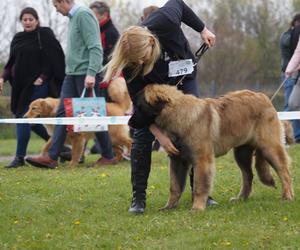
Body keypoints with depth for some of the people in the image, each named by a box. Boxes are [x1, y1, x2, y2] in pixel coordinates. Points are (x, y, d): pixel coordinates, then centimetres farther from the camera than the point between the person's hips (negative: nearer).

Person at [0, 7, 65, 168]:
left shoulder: (45, 35, -5)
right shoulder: (17, 38, 13)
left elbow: (55, 59, -8)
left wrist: (43, 77, -16)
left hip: (37, 84, -7)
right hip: (21, 84, 7)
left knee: (23, 117, -11)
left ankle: (20, 157, -6)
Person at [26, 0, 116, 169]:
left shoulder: (84, 15, -13)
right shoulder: (73, 16, 15)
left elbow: (95, 47, -19)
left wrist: (91, 73, -26)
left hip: (86, 75, -9)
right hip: (72, 73, 9)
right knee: (63, 113, 2)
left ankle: (109, 156, 11)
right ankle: (52, 157, -2)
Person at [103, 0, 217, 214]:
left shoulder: (165, 20, -40)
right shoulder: (131, 64, -37)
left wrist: (202, 29, -7)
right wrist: (159, 135, -36)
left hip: (184, 77, 2)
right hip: (152, 86, -1)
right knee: (142, 135, -14)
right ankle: (139, 197, -8)